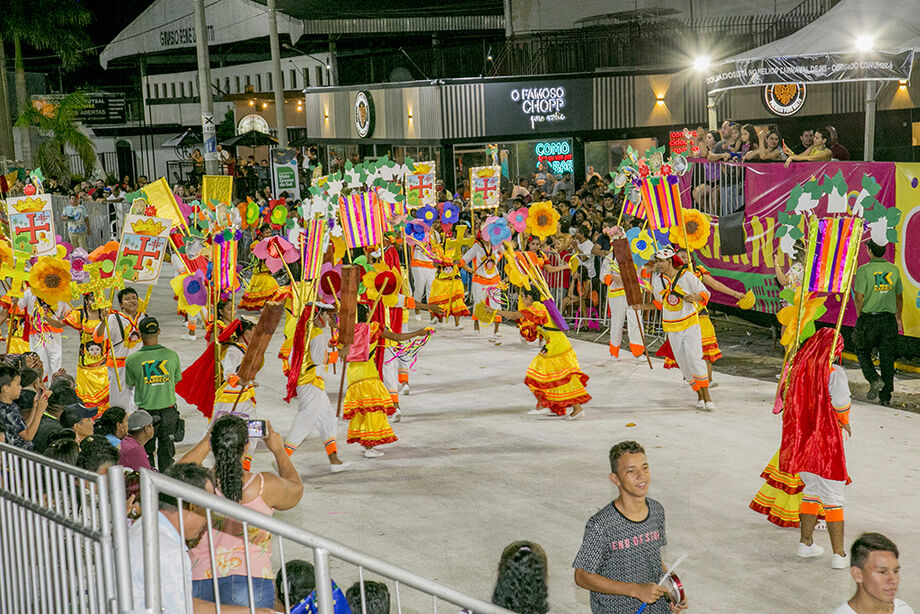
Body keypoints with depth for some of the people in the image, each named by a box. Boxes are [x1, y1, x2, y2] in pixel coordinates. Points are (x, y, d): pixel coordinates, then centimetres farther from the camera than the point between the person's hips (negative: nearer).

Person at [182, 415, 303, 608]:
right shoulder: (264, 486, -7)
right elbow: (296, 488, 18)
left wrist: (208, 439, 28)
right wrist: (278, 450, 29)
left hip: (199, 584, 2)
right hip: (250, 583, -1)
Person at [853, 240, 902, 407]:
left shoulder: (864, 270, -10)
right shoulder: (894, 270, 4)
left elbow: (859, 297, -13)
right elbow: (899, 297, 13)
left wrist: (859, 315, 5)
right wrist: (898, 318, 24)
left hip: (869, 318, -3)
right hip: (889, 319, 3)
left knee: (863, 353, 15)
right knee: (887, 358, 7)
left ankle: (874, 379, -8)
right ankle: (885, 397, 10)